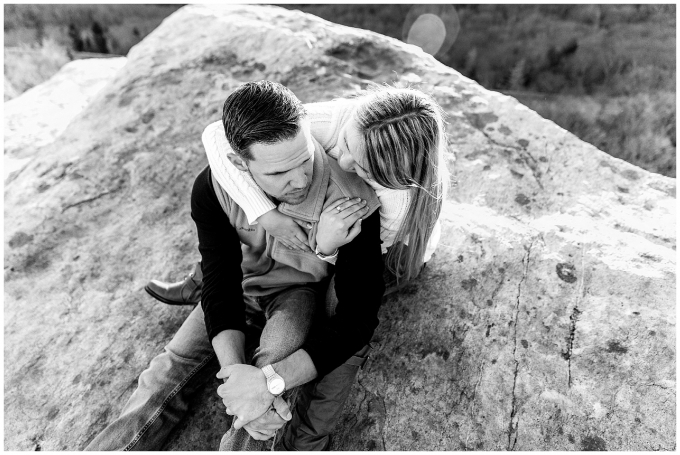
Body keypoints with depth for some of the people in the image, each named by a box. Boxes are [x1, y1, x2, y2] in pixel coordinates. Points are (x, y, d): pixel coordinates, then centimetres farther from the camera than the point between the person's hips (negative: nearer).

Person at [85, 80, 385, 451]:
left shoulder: (352, 204, -34)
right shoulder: (212, 188, -24)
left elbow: (357, 319, -32)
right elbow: (219, 282, -20)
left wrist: (270, 380, -42)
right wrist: (234, 372, -35)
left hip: (298, 291, -2)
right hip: (239, 281, 3)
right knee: (164, 380, -5)